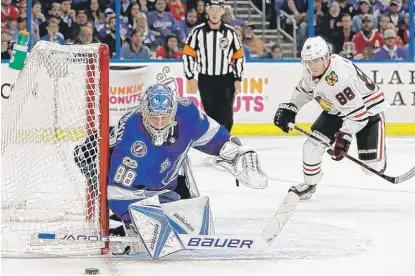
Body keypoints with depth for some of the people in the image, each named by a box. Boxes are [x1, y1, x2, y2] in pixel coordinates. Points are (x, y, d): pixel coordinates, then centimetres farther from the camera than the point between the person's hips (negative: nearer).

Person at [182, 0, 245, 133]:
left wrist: (238, 79, 1)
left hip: (226, 79, 0)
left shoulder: (230, 32, -1)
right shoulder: (198, 31, -4)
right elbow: (188, 54, 0)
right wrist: (191, 78, -5)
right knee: (211, 114, 2)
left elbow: (239, 56, 5)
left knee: (225, 115, -7)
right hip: (206, 80, 0)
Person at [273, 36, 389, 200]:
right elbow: (304, 90, 12)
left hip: (367, 109, -7)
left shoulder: (340, 77, -38)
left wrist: (344, 136, -42)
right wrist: (288, 109, 6)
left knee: (372, 165, -14)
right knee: (312, 145, -5)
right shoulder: (312, 70, -12)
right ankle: (309, 183, 17)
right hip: (337, 111, 7)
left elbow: (357, 113, -37)